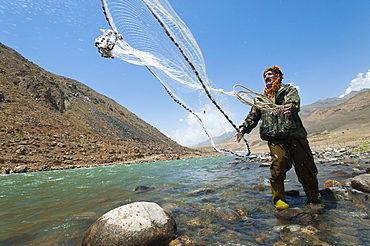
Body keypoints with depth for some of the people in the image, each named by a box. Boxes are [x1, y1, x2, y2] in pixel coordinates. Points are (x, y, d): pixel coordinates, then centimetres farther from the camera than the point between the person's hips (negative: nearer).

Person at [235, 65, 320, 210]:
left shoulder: (289, 90, 15)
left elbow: (295, 101, -8)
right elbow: (253, 115, 18)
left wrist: (291, 106, -33)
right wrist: (244, 128, 1)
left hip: (295, 134, -1)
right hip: (275, 137, 1)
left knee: (306, 168, 1)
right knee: (278, 164, -17)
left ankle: (314, 198, 23)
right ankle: (278, 199, -1)